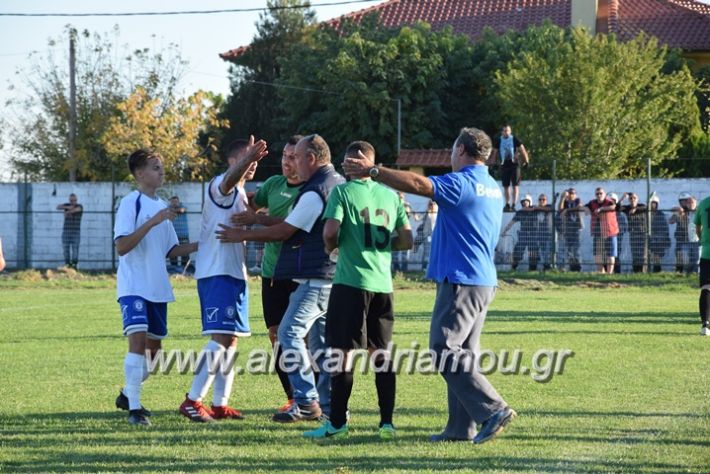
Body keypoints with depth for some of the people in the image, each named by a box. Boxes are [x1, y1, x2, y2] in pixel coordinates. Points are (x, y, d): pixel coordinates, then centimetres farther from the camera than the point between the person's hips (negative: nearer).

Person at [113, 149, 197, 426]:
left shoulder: (161, 206, 14)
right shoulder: (130, 203, -9)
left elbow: (171, 250, 19)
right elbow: (121, 246, -19)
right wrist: (152, 222, -25)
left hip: (158, 288, 8)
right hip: (134, 286, -8)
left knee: (154, 347, 12)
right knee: (138, 339, -20)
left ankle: (128, 395, 32)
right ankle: (134, 408, -19)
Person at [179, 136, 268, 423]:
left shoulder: (241, 193, 19)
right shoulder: (219, 186, -11)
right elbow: (229, 180, -35)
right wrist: (248, 159, -56)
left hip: (235, 272, 10)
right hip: (216, 272, -10)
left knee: (231, 340, 11)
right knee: (221, 338, -15)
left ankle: (220, 404, 15)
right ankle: (192, 400, -12)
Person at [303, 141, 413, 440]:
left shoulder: (343, 192, -5)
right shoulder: (390, 195, 9)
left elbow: (330, 231, -16)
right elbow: (406, 239, 10)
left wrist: (331, 247, 4)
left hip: (351, 281, -5)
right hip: (382, 283, 5)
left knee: (341, 351, 0)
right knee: (381, 352, 11)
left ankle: (337, 423, 0)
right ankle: (387, 422, 9)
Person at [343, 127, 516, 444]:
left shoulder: (461, 183, -14)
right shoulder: (493, 188, 15)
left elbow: (418, 184, -24)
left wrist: (373, 171, -19)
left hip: (460, 281, -9)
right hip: (484, 280, 9)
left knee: (445, 351, -8)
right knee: (462, 354, 11)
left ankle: (493, 410, -14)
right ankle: (461, 427, 10)